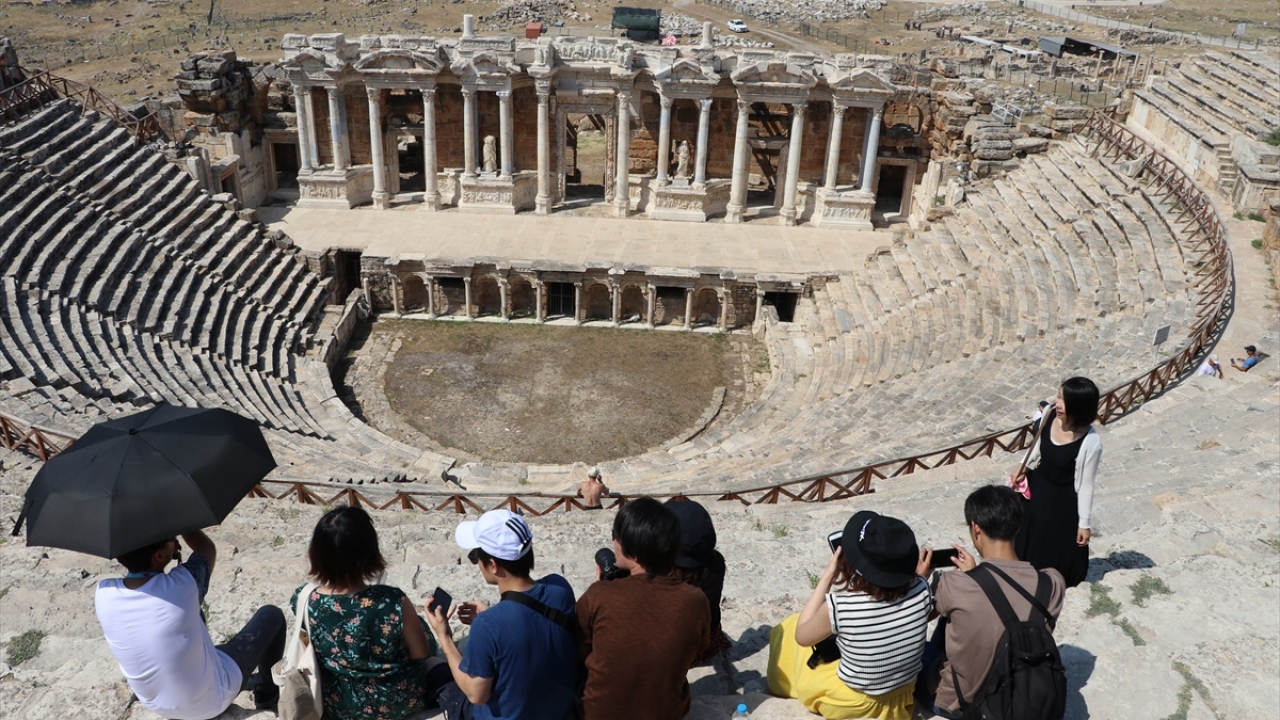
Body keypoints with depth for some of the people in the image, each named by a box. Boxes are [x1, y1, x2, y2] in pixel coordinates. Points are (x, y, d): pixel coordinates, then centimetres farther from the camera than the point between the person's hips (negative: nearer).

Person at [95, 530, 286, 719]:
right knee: (271, 615, 15)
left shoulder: (102, 594, -22)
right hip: (213, 699, -4)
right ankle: (267, 693, 35)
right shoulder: (181, 585, -33)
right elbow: (207, 548, -10)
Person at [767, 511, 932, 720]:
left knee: (790, 628, 16)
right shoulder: (920, 590, -24)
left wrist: (827, 577, -13)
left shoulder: (839, 606, -35)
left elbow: (801, 636, -11)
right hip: (905, 694, 4)